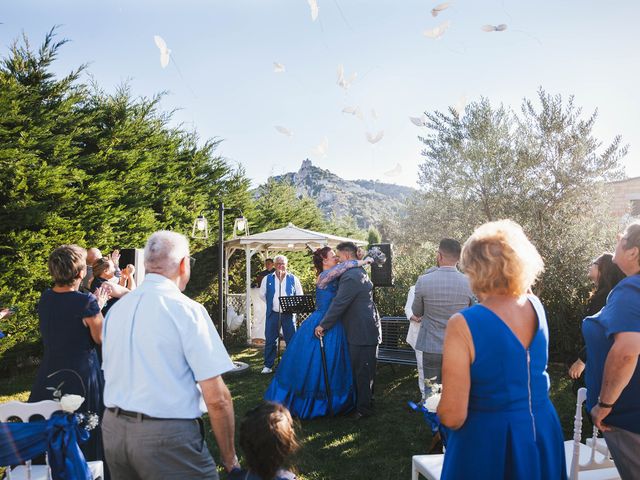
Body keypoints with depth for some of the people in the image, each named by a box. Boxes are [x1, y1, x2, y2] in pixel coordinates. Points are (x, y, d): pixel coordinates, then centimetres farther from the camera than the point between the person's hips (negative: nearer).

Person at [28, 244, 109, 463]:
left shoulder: (45, 298, -3)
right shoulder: (87, 302, -22)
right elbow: (100, 338, -9)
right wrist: (98, 307, -1)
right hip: (81, 376, -5)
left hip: (49, 376, 6)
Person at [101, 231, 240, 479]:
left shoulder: (115, 309, 6)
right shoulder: (186, 309, -14)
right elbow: (216, 398, -16)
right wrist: (229, 457, -7)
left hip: (112, 429, 7)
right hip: (168, 435, -7)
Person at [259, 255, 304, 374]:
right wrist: (271, 304, 10)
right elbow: (262, 295, 14)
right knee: (270, 340, 2)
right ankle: (268, 365, 10)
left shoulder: (293, 279, 6)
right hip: (273, 314, 0)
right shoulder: (267, 279, 7)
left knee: (291, 340, 2)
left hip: (288, 314, 0)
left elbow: (300, 296, 9)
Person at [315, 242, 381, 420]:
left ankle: (364, 408, 9)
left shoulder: (350, 277, -19)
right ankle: (362, 403, 26)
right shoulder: (360, 272, 14)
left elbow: (338, 304, -20)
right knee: (364, 370, 17)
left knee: (362, 372, 0)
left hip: (362, 333, -10)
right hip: (366, 329, 10)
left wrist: (323, 325, -14)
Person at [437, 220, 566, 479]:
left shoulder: (463, 325, -25)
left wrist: (441, 409, -1)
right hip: (544, 431, 5)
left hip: (488, 441, -5)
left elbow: (453, 416, -24)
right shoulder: (536, 306, -7)